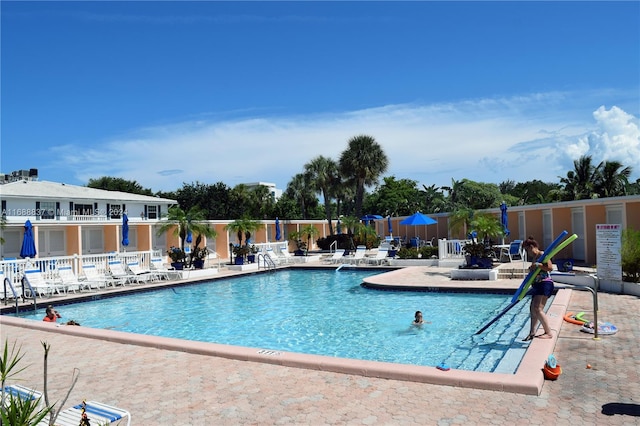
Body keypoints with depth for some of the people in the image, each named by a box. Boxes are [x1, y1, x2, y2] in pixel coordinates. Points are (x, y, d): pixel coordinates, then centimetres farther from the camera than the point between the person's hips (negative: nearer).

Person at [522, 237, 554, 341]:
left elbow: (550, 267, -22)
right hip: (537, 285, 10)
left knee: (538, 309, -14)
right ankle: (532, 333, 16)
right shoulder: (535, 257, 18)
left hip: (545, 284, -10)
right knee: (532, 309, 10)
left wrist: (537, 265, -24)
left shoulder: (542, 255, -10)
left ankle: (548, 333, -5)